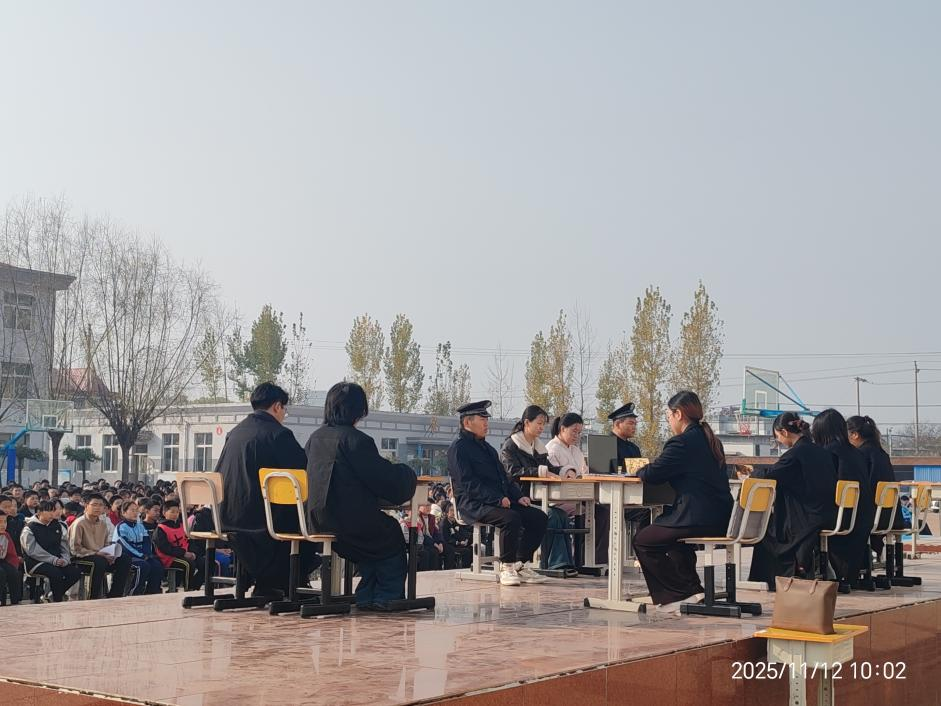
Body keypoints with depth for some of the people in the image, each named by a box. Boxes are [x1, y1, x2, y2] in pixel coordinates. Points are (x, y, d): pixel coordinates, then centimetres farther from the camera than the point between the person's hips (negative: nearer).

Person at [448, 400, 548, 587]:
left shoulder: (488, 448, 24)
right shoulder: (458, 448, -5)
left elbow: (504, 476, 26)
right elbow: (468, 483, -16)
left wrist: (518, 496, 7)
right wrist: (498, 499, -22)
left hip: (502, 502, 9)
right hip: (473, 505, -9)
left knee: (539, 517, -5)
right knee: (511, 519, -34)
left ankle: (522, 565, 0)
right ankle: (507, 568, -19)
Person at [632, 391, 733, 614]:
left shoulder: (682, 442, -13)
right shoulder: (710, 440, 16)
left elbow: (652, 474, -13)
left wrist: (640, 471, 11)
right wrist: (648, 471, 20)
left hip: (699, 520, -10)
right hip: (721, 520, 10)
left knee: (642, 541, 4)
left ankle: (682, 594, 4)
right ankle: (692, 589, 30)